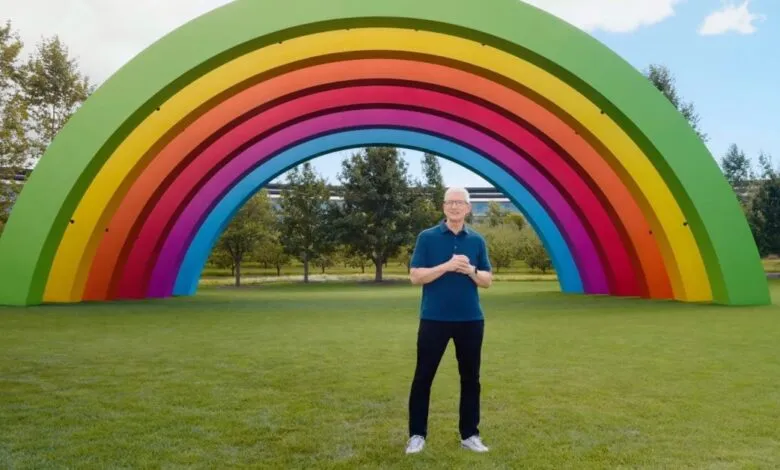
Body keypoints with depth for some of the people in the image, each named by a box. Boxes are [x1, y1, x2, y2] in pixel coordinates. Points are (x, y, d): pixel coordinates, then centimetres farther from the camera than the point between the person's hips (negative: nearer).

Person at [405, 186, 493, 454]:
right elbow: (415, 276, -9)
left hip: (471, 320, 3)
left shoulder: (477, 240, 6)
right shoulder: (427, 237, -3)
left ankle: (470, 434, 24)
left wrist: (471, 271, -14)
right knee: (423, 377, 4)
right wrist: (447, 266, -19)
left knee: (470, 378, 10)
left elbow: (488, 281, 7)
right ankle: (417, 434, 18)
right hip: (434, 319, -3)